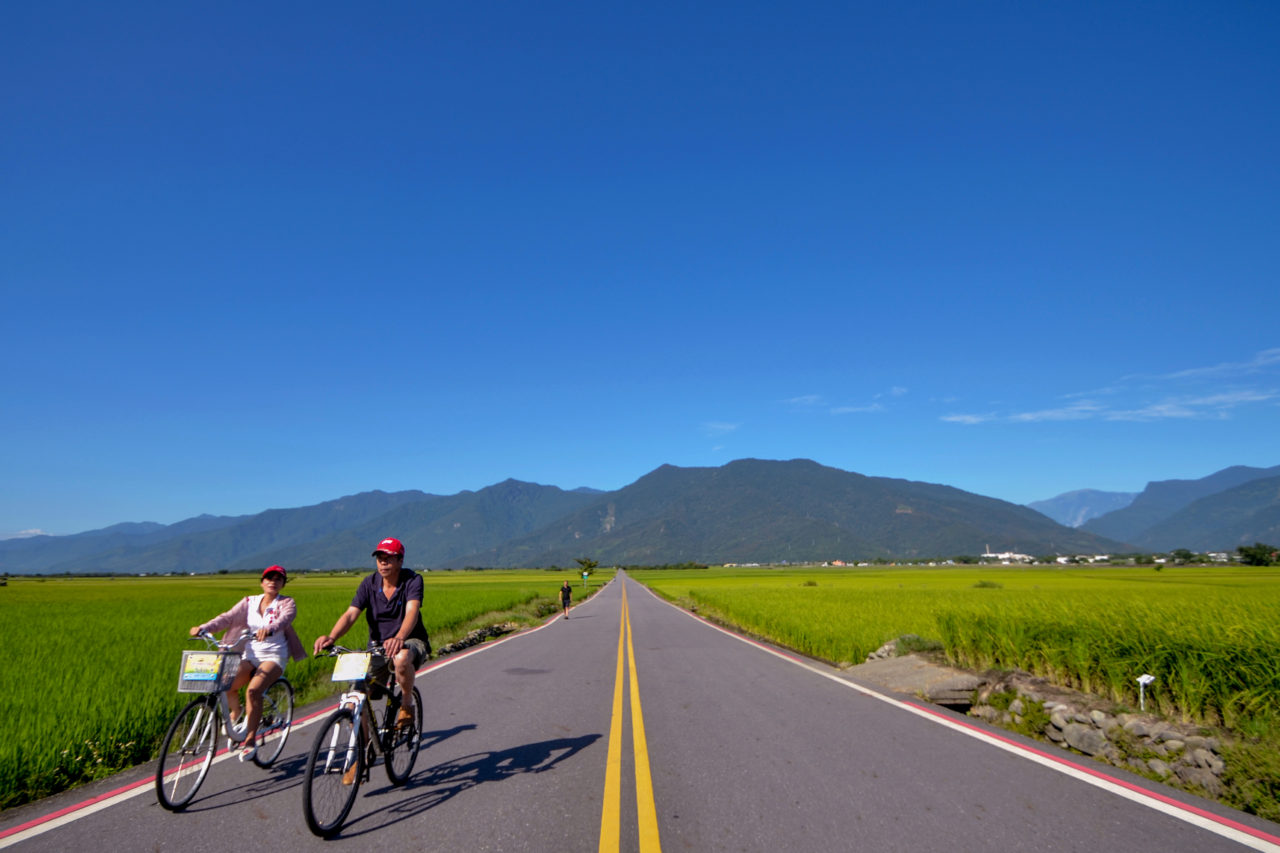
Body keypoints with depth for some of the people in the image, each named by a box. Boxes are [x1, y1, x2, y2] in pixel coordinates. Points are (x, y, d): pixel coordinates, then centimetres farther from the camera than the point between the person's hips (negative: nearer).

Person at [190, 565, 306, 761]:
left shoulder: (287, 603, -3)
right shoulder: (249, 602, 8)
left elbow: (285, 618, -24)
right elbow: (228, 617, -3)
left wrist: (269, 629, -46)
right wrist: (204, 627, -21)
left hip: (274, 656, -4)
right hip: (250, 654, 4)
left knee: (253, 691, -28)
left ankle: (250, 741, -15)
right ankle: (236, 711, 13)